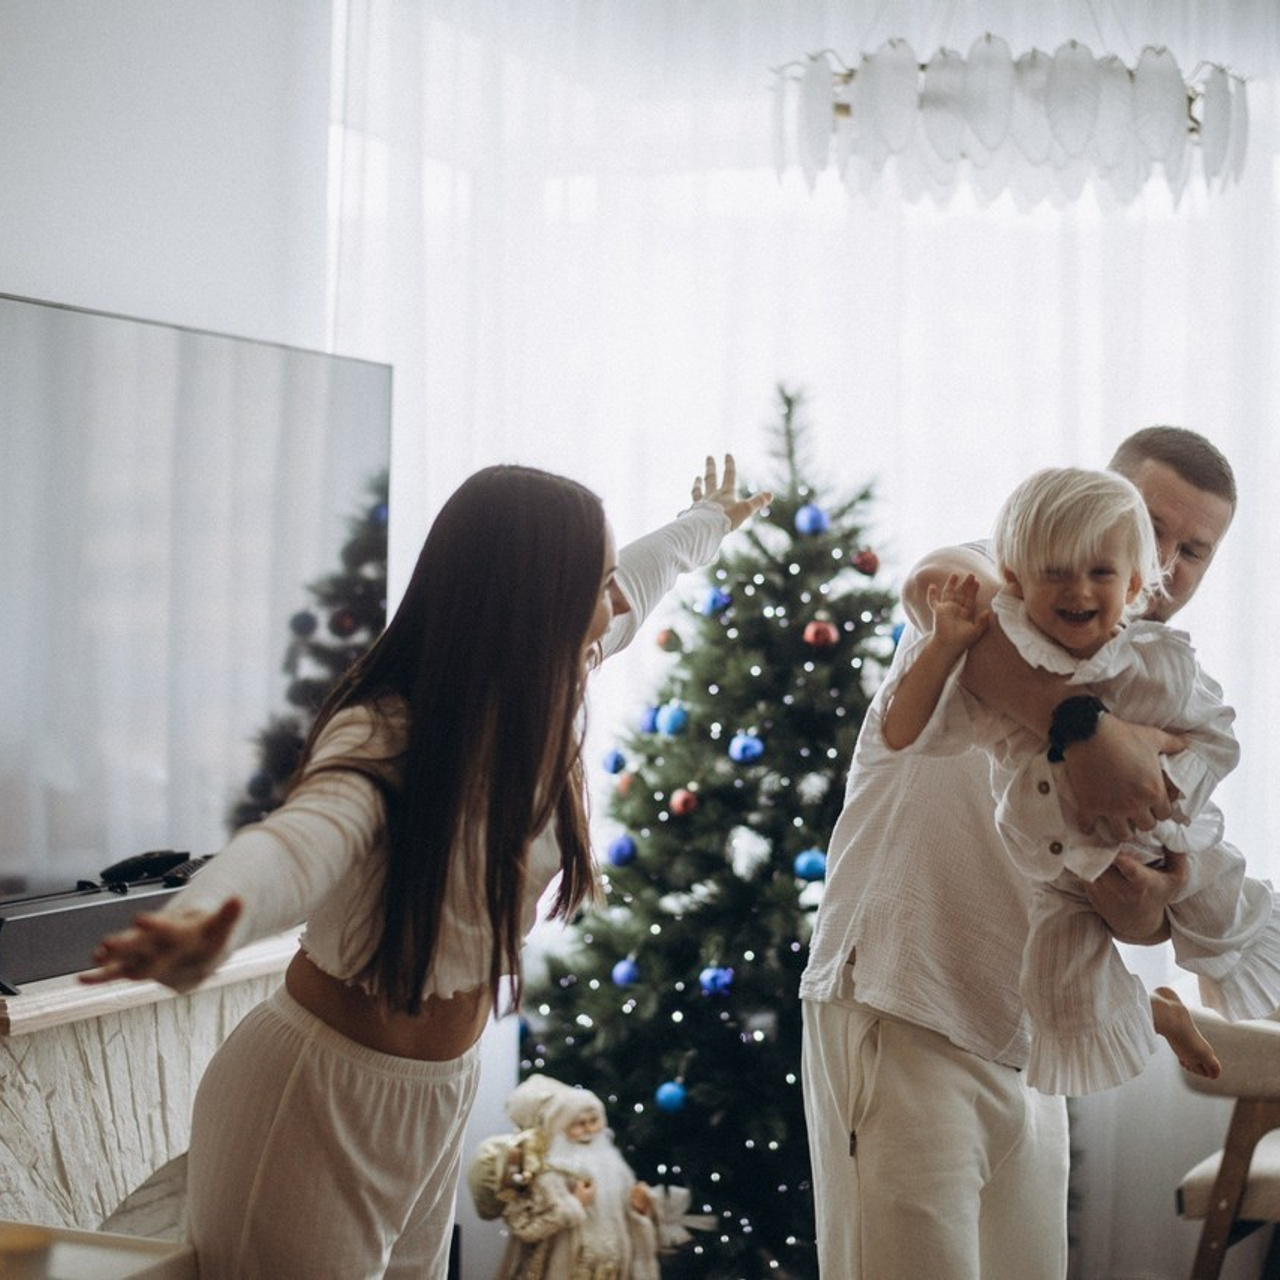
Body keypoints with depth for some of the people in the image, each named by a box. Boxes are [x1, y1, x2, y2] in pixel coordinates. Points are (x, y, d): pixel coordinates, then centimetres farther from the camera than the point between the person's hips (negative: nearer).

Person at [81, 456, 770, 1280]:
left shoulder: (534, 702, -2)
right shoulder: (382, 741, -25)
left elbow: (633, 587, 19)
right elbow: (302, 840, -48)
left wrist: (711, 523, 39)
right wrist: (203, 927, -70)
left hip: (442, 1092, 8)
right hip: (321, 1103, -8)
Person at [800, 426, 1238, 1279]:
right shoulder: (1001, 595, -4)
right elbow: (937, 584, -31)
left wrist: (1146, 911, -15)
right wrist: (1085, 729, -40)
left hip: (1025, 1047, 8)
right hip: (904, 1022, -7)